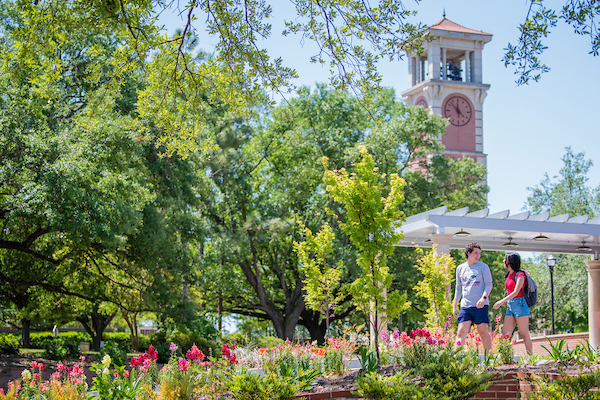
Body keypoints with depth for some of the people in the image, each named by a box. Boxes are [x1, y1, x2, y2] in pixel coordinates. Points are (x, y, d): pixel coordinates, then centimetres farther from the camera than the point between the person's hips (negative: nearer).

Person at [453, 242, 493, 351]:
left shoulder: (483, 267, 4)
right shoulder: (460, 268, 15)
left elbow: (489, 285, -2)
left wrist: (483, 298, -19)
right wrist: (454, 306, 17)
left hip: (480, 305, -3)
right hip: (465, 306, 3)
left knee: (483, 332, -1)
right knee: (461, 332, -5)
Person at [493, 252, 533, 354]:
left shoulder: (520, 275, -9)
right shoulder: (509, 275, 15)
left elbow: (516, 292, -18)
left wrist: (501, 301, -24)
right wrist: (505, 301, 10)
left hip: (520, 305, -8)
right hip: (510, 306, 8)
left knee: (524, 334, -3)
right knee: (505, 334, -2)